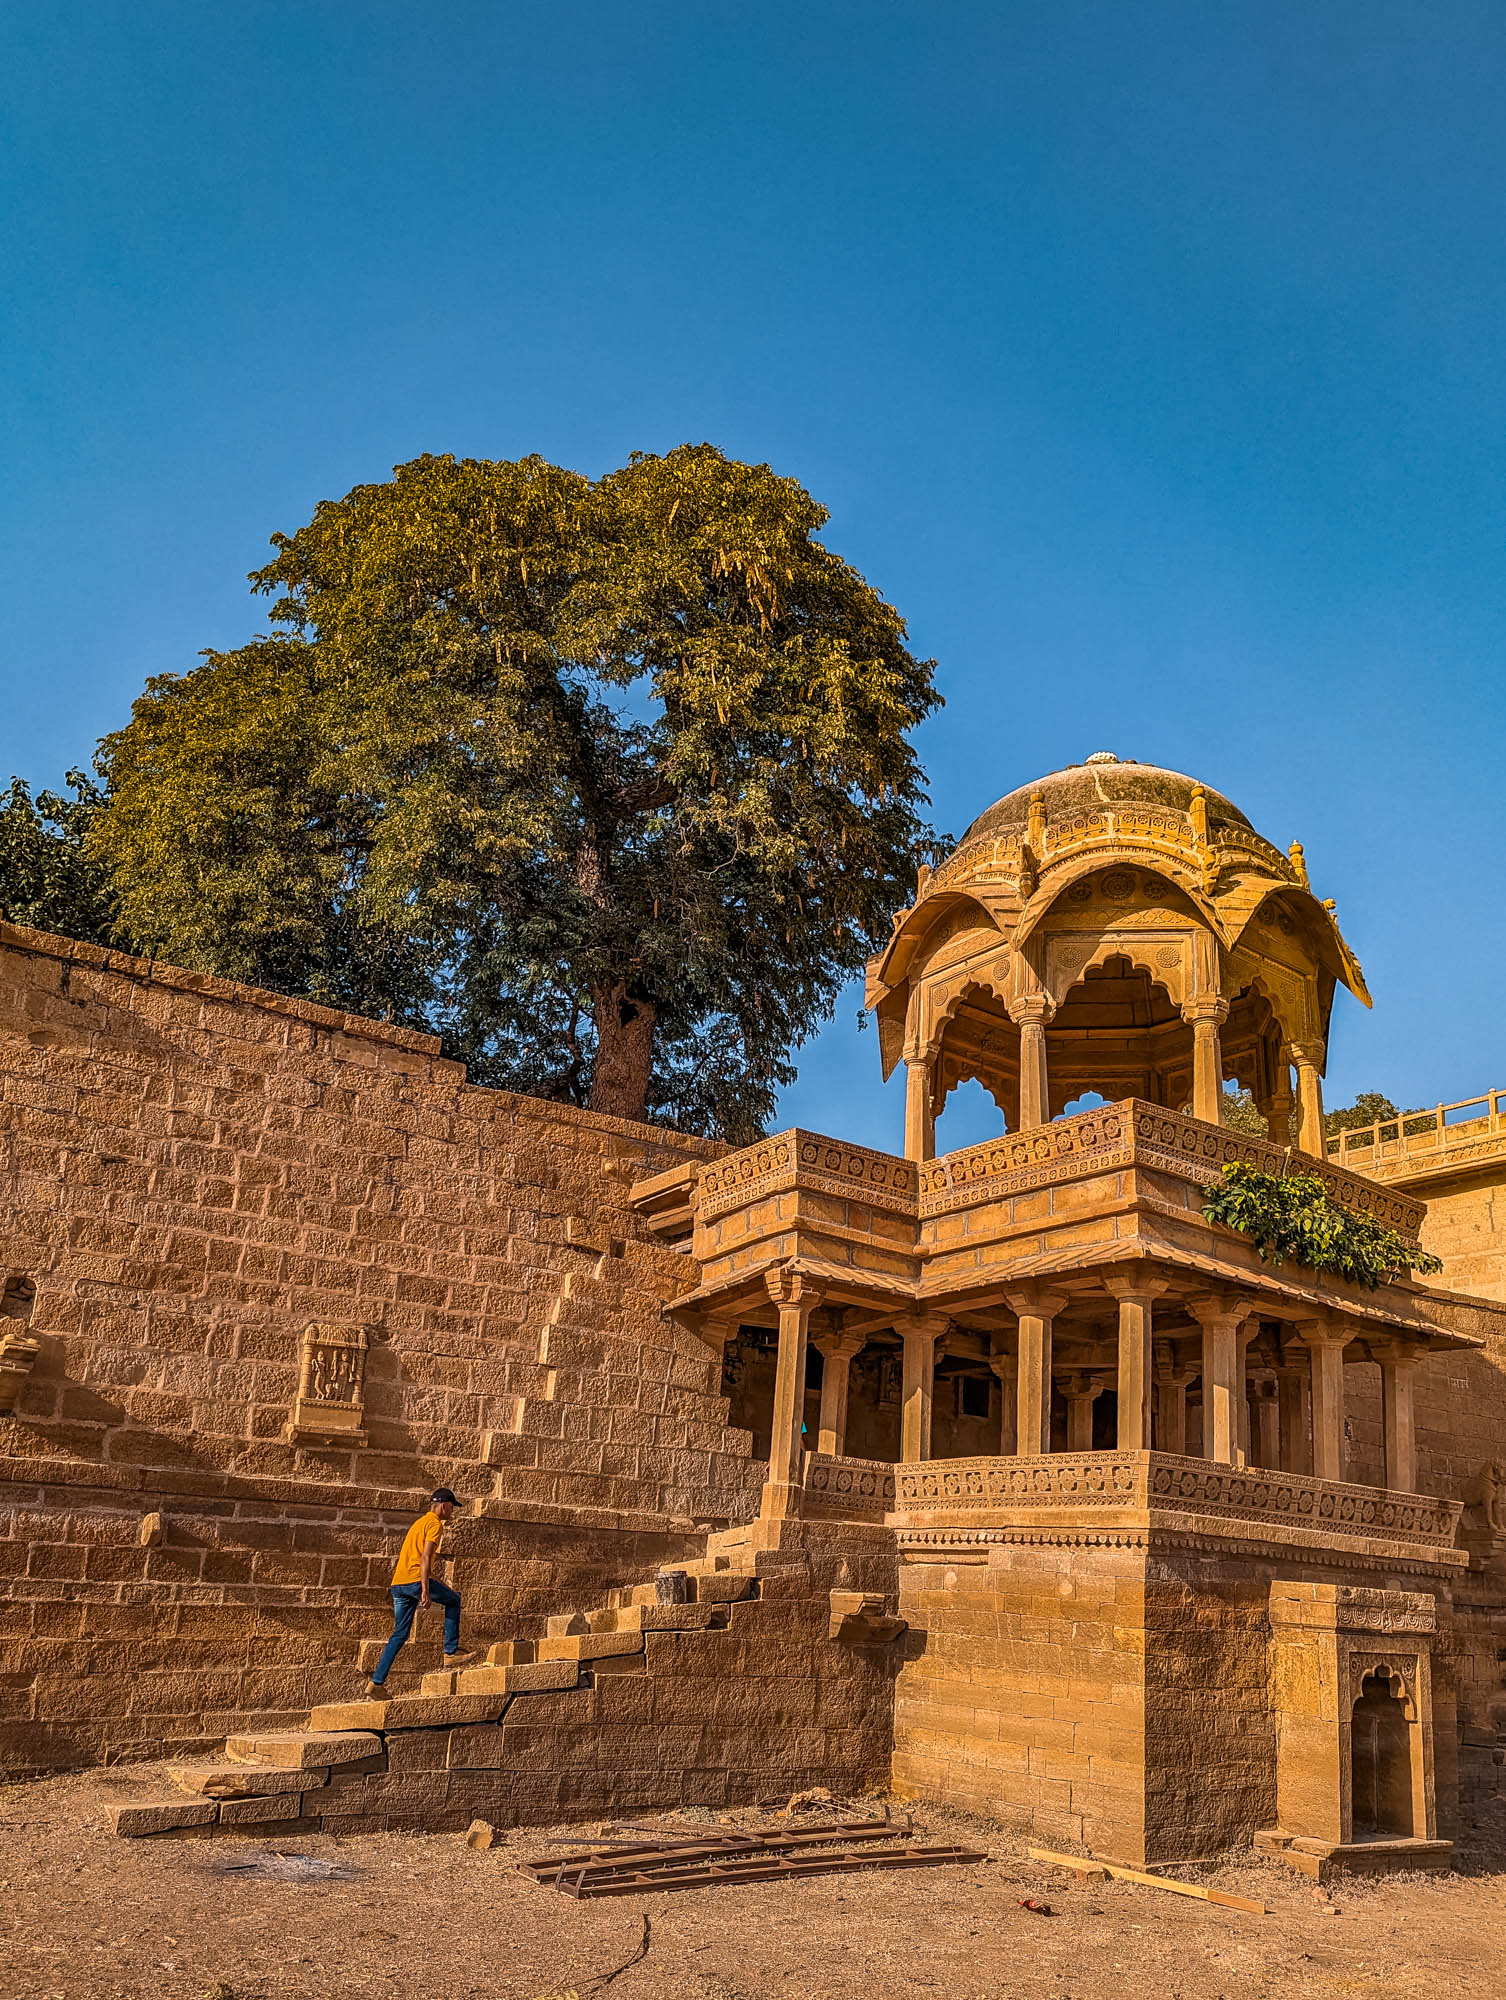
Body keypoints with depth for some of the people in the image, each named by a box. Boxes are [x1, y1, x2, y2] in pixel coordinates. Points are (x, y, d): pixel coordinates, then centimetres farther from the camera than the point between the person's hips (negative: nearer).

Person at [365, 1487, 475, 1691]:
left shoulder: (420, 1522, 27)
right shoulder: (435, 1524, -4)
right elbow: (425, 1557, -16)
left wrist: (438, 1583, 34)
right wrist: (425, 1590, -21)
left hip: (398, 1583, 9)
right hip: (415, 1580, -9)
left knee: (400, 1634, 11)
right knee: (453, 1600, 10)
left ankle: (376, 1682, 6)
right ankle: (451, 1652, 7)